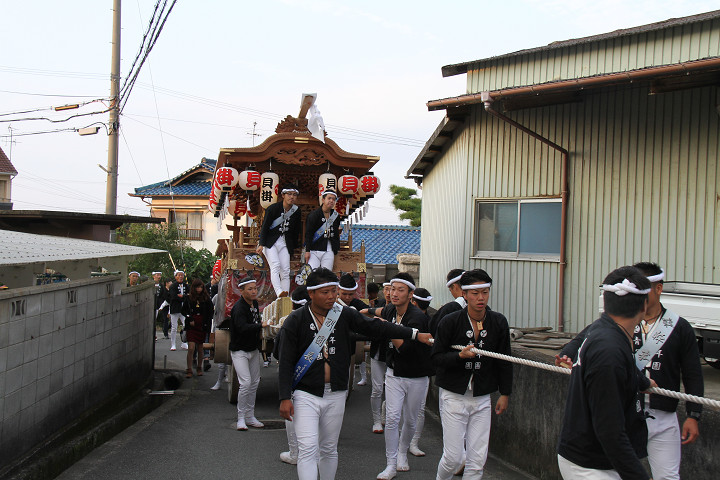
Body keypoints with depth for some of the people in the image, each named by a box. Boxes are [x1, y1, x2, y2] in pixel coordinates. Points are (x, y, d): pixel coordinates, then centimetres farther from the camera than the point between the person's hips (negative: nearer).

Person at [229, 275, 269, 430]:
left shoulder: (254, 303, 6)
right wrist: (261, 325, -31)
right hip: (240, 351, -8)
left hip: (253, 350, 8)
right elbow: (242, 328, -34)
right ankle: (241, 418, -2)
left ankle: (250, 417, 23)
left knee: (254, 383, 12)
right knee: (245, 383, -16)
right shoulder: (238, 307, -21)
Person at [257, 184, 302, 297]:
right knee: (275, 266, -23)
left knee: (286, 271, -5)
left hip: (284, 243, 4)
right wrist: (261, 244, -17)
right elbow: (264, 227, -10)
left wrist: (294, 246, 13)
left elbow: (296, 230, 14)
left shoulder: (296, 211, 3)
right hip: (270, 241, -4)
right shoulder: (273, 208, -9)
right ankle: (279, 293, -37)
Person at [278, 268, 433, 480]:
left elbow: (376, 327, 1)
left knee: (329, 450, 14)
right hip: (306, 394, -3)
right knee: (308, 449, -10)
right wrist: (285, 397, -13)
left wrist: (415, 334, -4)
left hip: (335, 395, 4)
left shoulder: (344, 315, 2)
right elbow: (286, 362, -7)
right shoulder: (295, 321, -7)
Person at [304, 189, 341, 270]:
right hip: (314, 250, -4)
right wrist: (307, 251, -9)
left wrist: (335, 252, 20)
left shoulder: (336, 216, 12)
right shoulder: (314, 214, -2)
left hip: (328, 251, 4)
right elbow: (308, 234, -4)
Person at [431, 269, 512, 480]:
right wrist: (460, 355, -21)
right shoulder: (450, 321, -9)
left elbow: (504, 361, 10)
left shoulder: (499, 322, 1)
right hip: (454, 396, -3)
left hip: (482, 398, 3)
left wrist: (505, 393, 8)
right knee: (454, 457, -2)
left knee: (477, 461, 3)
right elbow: (436, 357, -5)